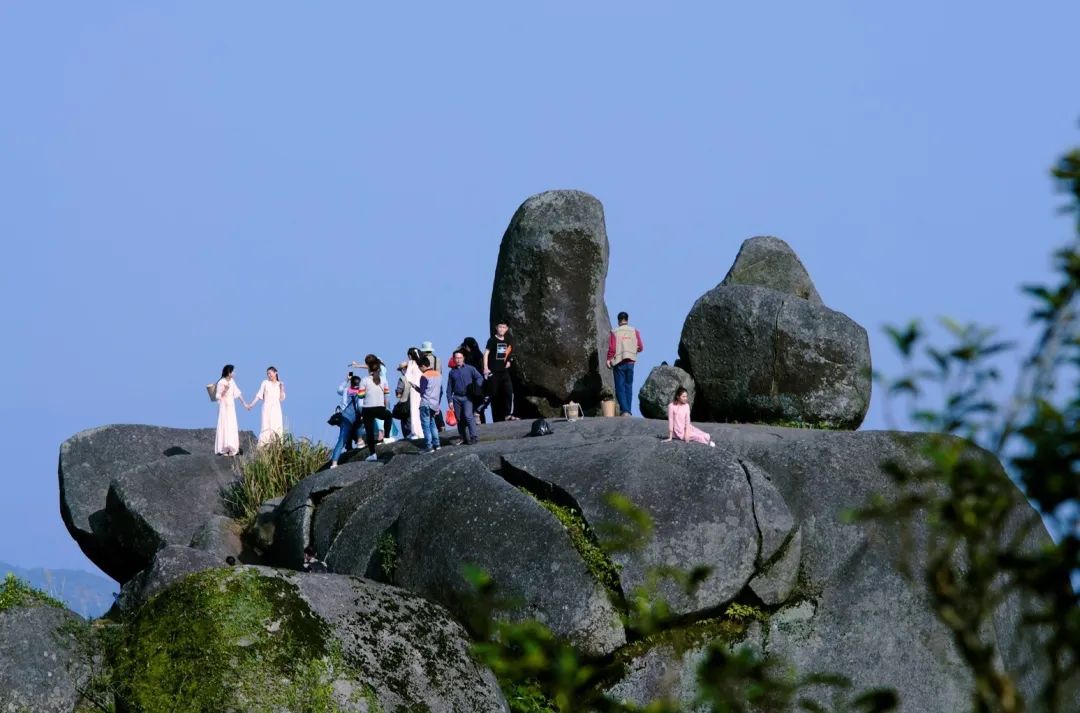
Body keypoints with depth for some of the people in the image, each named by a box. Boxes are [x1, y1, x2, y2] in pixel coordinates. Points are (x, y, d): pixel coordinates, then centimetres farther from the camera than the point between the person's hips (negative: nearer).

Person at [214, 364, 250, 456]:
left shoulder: (232, 381, 7)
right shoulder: (221, 382, -12)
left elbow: (237, 393, 13)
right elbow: (218, 396, -12)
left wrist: (244, 403, 14)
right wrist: (225, 390, -28)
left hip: (231, 406, 7)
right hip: (224, 406, -7)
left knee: (232, 427, 5)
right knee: (224, 426, -7)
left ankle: (232, 449, 9)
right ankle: (222, 450, -3)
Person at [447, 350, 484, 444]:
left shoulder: (469, 369, 2)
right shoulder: (452, 372, 10)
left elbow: (479, 377, 1)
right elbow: (449, 388, 12)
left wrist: (477, 386, -18)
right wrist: (450, 400, 5)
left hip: (467, 397, -4)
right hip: (457, 398, 4)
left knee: (468, 415, -20)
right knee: (459, 419, 4)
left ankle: (473, 436, -21)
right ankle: (464, 439, 11)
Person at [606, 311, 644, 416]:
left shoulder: (614, 332, -6)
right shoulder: (634, 332, 1)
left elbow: (611, 348, -10)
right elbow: (641, 347, 3)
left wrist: (609, 360, 2)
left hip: (618, 363, -3)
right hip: (630, 362, 3)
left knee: (620, 387, 0)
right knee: (629, 386, 13)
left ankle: (625, 410, -13)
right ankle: (627, 410, 14)